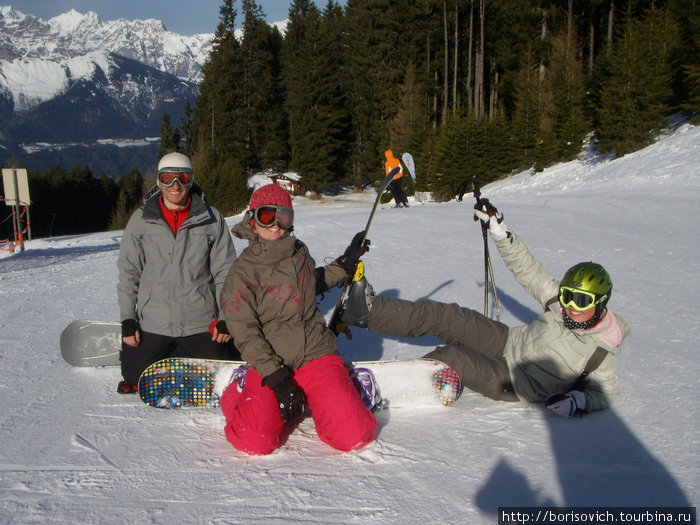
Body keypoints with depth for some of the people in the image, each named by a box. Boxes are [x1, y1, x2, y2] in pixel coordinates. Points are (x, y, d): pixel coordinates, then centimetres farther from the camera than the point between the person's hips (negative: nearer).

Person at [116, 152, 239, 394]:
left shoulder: (211, 219, -2)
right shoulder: (141, 221, 1)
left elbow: (224, 272, 1)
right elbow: (128, 272, 5)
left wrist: (225, 319, -5)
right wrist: (127, 320, 0)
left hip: (201, 324, -1)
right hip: (152, 324, 2)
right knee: (136, 378, 4)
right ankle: (169, 351, 33)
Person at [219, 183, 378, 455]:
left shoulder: (300, 252, 7)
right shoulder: (241, 274, -7)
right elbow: (246, 336, -10)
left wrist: (346, 263, 20)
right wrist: (276, 377, -18)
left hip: (317, 354, 3)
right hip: (269, 364, -3)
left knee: (354, 437, -16)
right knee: (255, 441, -23)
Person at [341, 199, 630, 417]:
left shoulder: (603, 351, -16)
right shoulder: (562, 302, -5)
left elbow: (604, 392, -6)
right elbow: (526, 268, -2)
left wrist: (576, 401, -28)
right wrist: (498, 229, -9)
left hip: (514, 384, -5)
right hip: (509, 342, 5)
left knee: (452, 358, -29)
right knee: (443, 316, -17)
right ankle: (369, 310, -16)